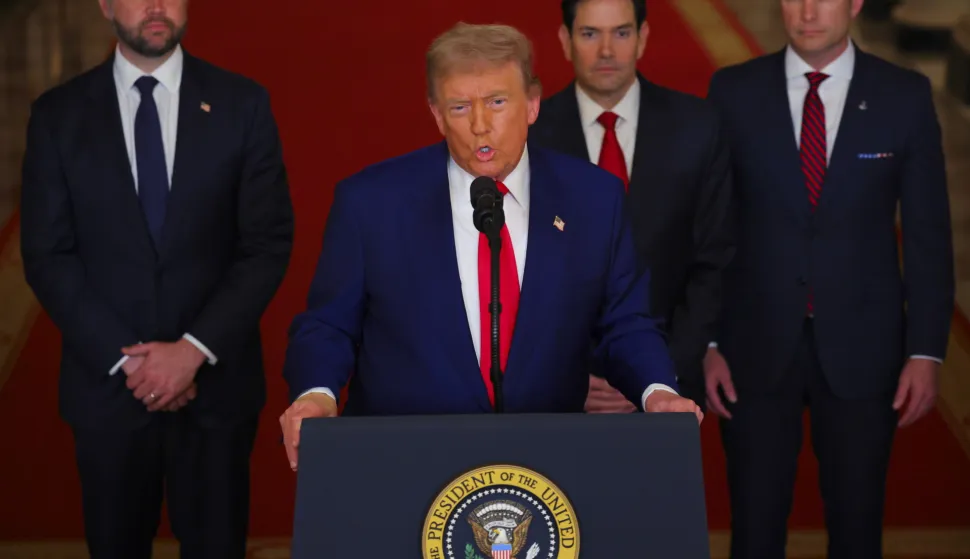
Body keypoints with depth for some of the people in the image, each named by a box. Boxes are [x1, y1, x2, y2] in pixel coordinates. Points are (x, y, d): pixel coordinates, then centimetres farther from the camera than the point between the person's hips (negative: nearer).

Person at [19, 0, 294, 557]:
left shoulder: (242, 104, 0)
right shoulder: (58, 114, 0)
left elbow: (270, 243, -3)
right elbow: (48, 255, -2)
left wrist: (195, 350, -13)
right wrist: (125, 359, -11)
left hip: (216, 381, 0)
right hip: (107, 383, 0)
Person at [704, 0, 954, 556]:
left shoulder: (905, 96, 0)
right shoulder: (733, 92, 0)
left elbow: (928, 233, 1)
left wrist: (926, 351, -4)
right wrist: (706, 343, -3)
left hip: (860, 347, 0)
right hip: (757, 347, 0)